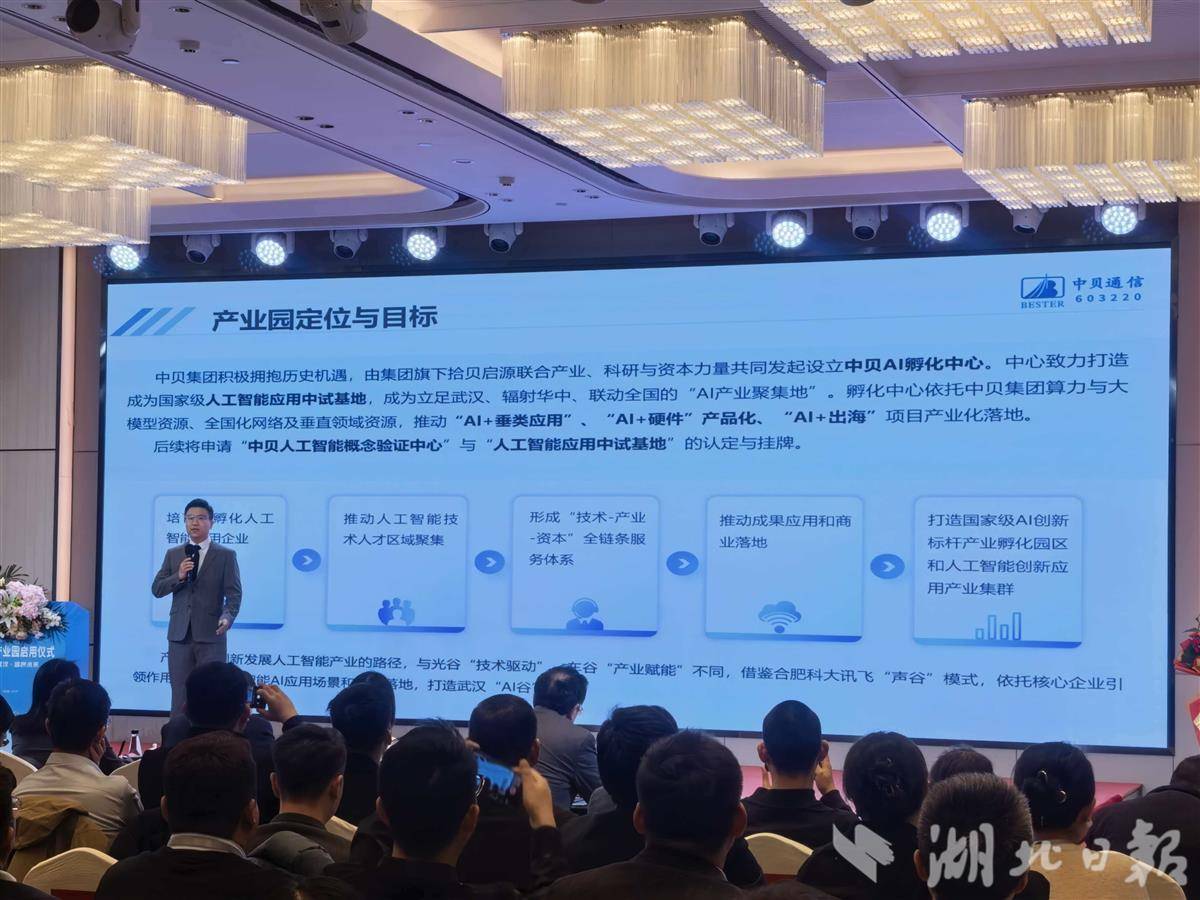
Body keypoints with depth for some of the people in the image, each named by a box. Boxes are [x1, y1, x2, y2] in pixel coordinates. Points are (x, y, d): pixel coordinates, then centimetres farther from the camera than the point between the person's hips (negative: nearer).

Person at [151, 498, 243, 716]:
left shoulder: (226, 556, 3)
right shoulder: (173, 554, 13)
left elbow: (234, 594, -3)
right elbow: (156, 589, 9)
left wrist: (227, 618, -22)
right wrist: (178, 577, -10)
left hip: (210, 635, -3)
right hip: (179, 633, 3)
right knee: (180, 696, 4)